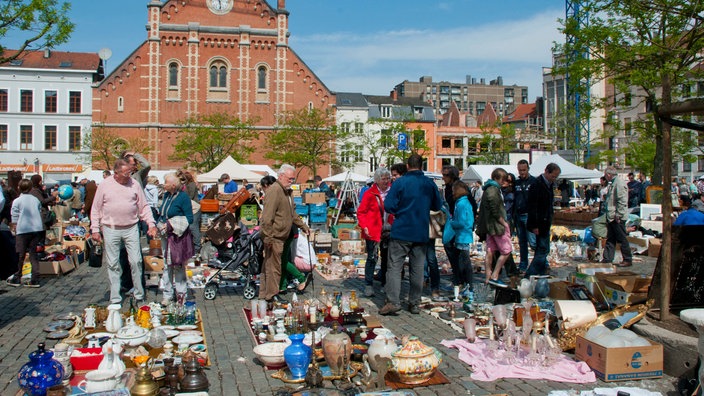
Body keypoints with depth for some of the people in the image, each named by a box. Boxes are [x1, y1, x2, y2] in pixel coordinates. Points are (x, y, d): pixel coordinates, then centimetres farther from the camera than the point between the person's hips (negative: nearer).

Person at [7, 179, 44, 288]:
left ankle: (17, 278, 14)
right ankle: (35, 279, 2)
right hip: (37, 229, 4)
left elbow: (15, 219, -3)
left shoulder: (17, 201, -3)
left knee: (20, 254, 6)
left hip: (23, 230, -3)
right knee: (33, 254, 7)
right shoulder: (36, 200, 9)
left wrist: (15, 229, 8)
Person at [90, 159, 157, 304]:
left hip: (131, 228, 1)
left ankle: (139, 294, 13)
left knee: (136, 262, -2)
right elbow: (96, 209, 5)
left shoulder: (134, 184, 2)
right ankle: (115, 298, 14)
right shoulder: (104, 185, 0)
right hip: (111, 230, 0)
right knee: (113, 264, 5)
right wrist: (95, 229, 1)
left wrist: (151, 224, -1)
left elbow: (144, 206, 7)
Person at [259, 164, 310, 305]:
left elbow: (292, 213, 29)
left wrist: (303, 226, 26)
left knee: (268, 265, 15)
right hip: (274, 236, -10)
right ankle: (272, 295, 5)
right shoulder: (275, 190, -15)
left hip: (280, 236, 10)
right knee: (274, 266, -4)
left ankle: (264, 294, 23)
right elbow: (267, 216, -22)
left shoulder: (287, 191, 18)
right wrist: (268, 236, -24)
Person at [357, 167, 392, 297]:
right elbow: (361, 212, -6)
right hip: (373, 230, -5)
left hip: (388, 231, 5)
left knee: (387, 257, 13)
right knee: (372, 257, -5)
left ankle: (385, 282, 28)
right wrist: (364, 227, -16)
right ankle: (368, 285, 2)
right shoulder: (370, 193, -8)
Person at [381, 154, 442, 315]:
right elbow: (438, 206, 11)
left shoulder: (399, 182, -9)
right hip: (421, 233, 4)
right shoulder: (430, 184, 2)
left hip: (401, 231, -3)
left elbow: (388, 206, -12)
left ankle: (393, 302, -8)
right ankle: (414, 304, 14)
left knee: (394, 267, 0)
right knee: (417, 269, 10)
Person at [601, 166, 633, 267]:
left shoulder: (620, 183, -15)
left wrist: (618, 215, -21)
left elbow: (622, 201, -21)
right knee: (610, 239, 12)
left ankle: (628, 260, 7)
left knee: (622, 239, -1)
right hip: (611, 217, 10)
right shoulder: (613, 184, 16)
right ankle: (607, 259, 17)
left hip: (617, 218, -10)